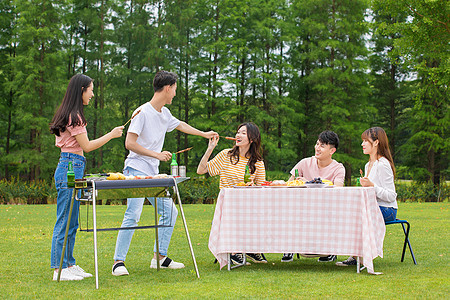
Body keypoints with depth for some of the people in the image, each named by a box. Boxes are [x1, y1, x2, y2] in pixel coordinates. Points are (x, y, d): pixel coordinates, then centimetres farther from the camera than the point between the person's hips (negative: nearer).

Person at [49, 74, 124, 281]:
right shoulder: (74, 116, -13)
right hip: (71, 168, -10)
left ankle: (69, 264, 18)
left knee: (72, 222, 13)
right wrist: (111, 134, -3)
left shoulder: (68, 114, 18)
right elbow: (87, 146, -12)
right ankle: (59, 269, -5)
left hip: (70, 168, 10)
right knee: (65, 221, -7)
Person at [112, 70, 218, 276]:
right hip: (137, 171, -9)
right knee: (133, 214, -16)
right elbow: (130, 143, -16)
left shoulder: (164, 113, 13)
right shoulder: (142, 112, -12)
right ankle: (118, 261, -12)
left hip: (153, 174, 9)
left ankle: (160, 257, 15)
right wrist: (156, 154, -17)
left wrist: (204, 134, 41)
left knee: (170, 212, 7)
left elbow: (180, 125, 33)